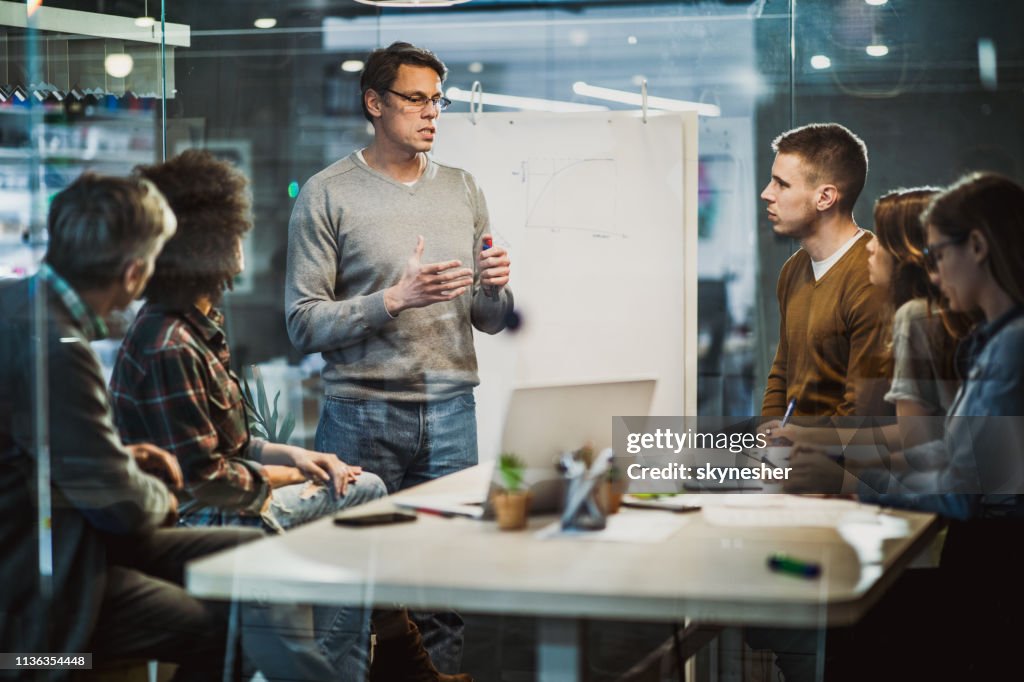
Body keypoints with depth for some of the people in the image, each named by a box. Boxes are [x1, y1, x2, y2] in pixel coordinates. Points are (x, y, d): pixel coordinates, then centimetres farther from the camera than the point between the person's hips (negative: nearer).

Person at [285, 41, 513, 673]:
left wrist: (496, 288, -6)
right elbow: (303, 323, -8)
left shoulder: (463, 190, 13)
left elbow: (489, 322, 16)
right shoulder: (328, 195, 0)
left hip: (450, 413, 4)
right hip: (362, 415, -3)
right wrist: (395, 299, -17)